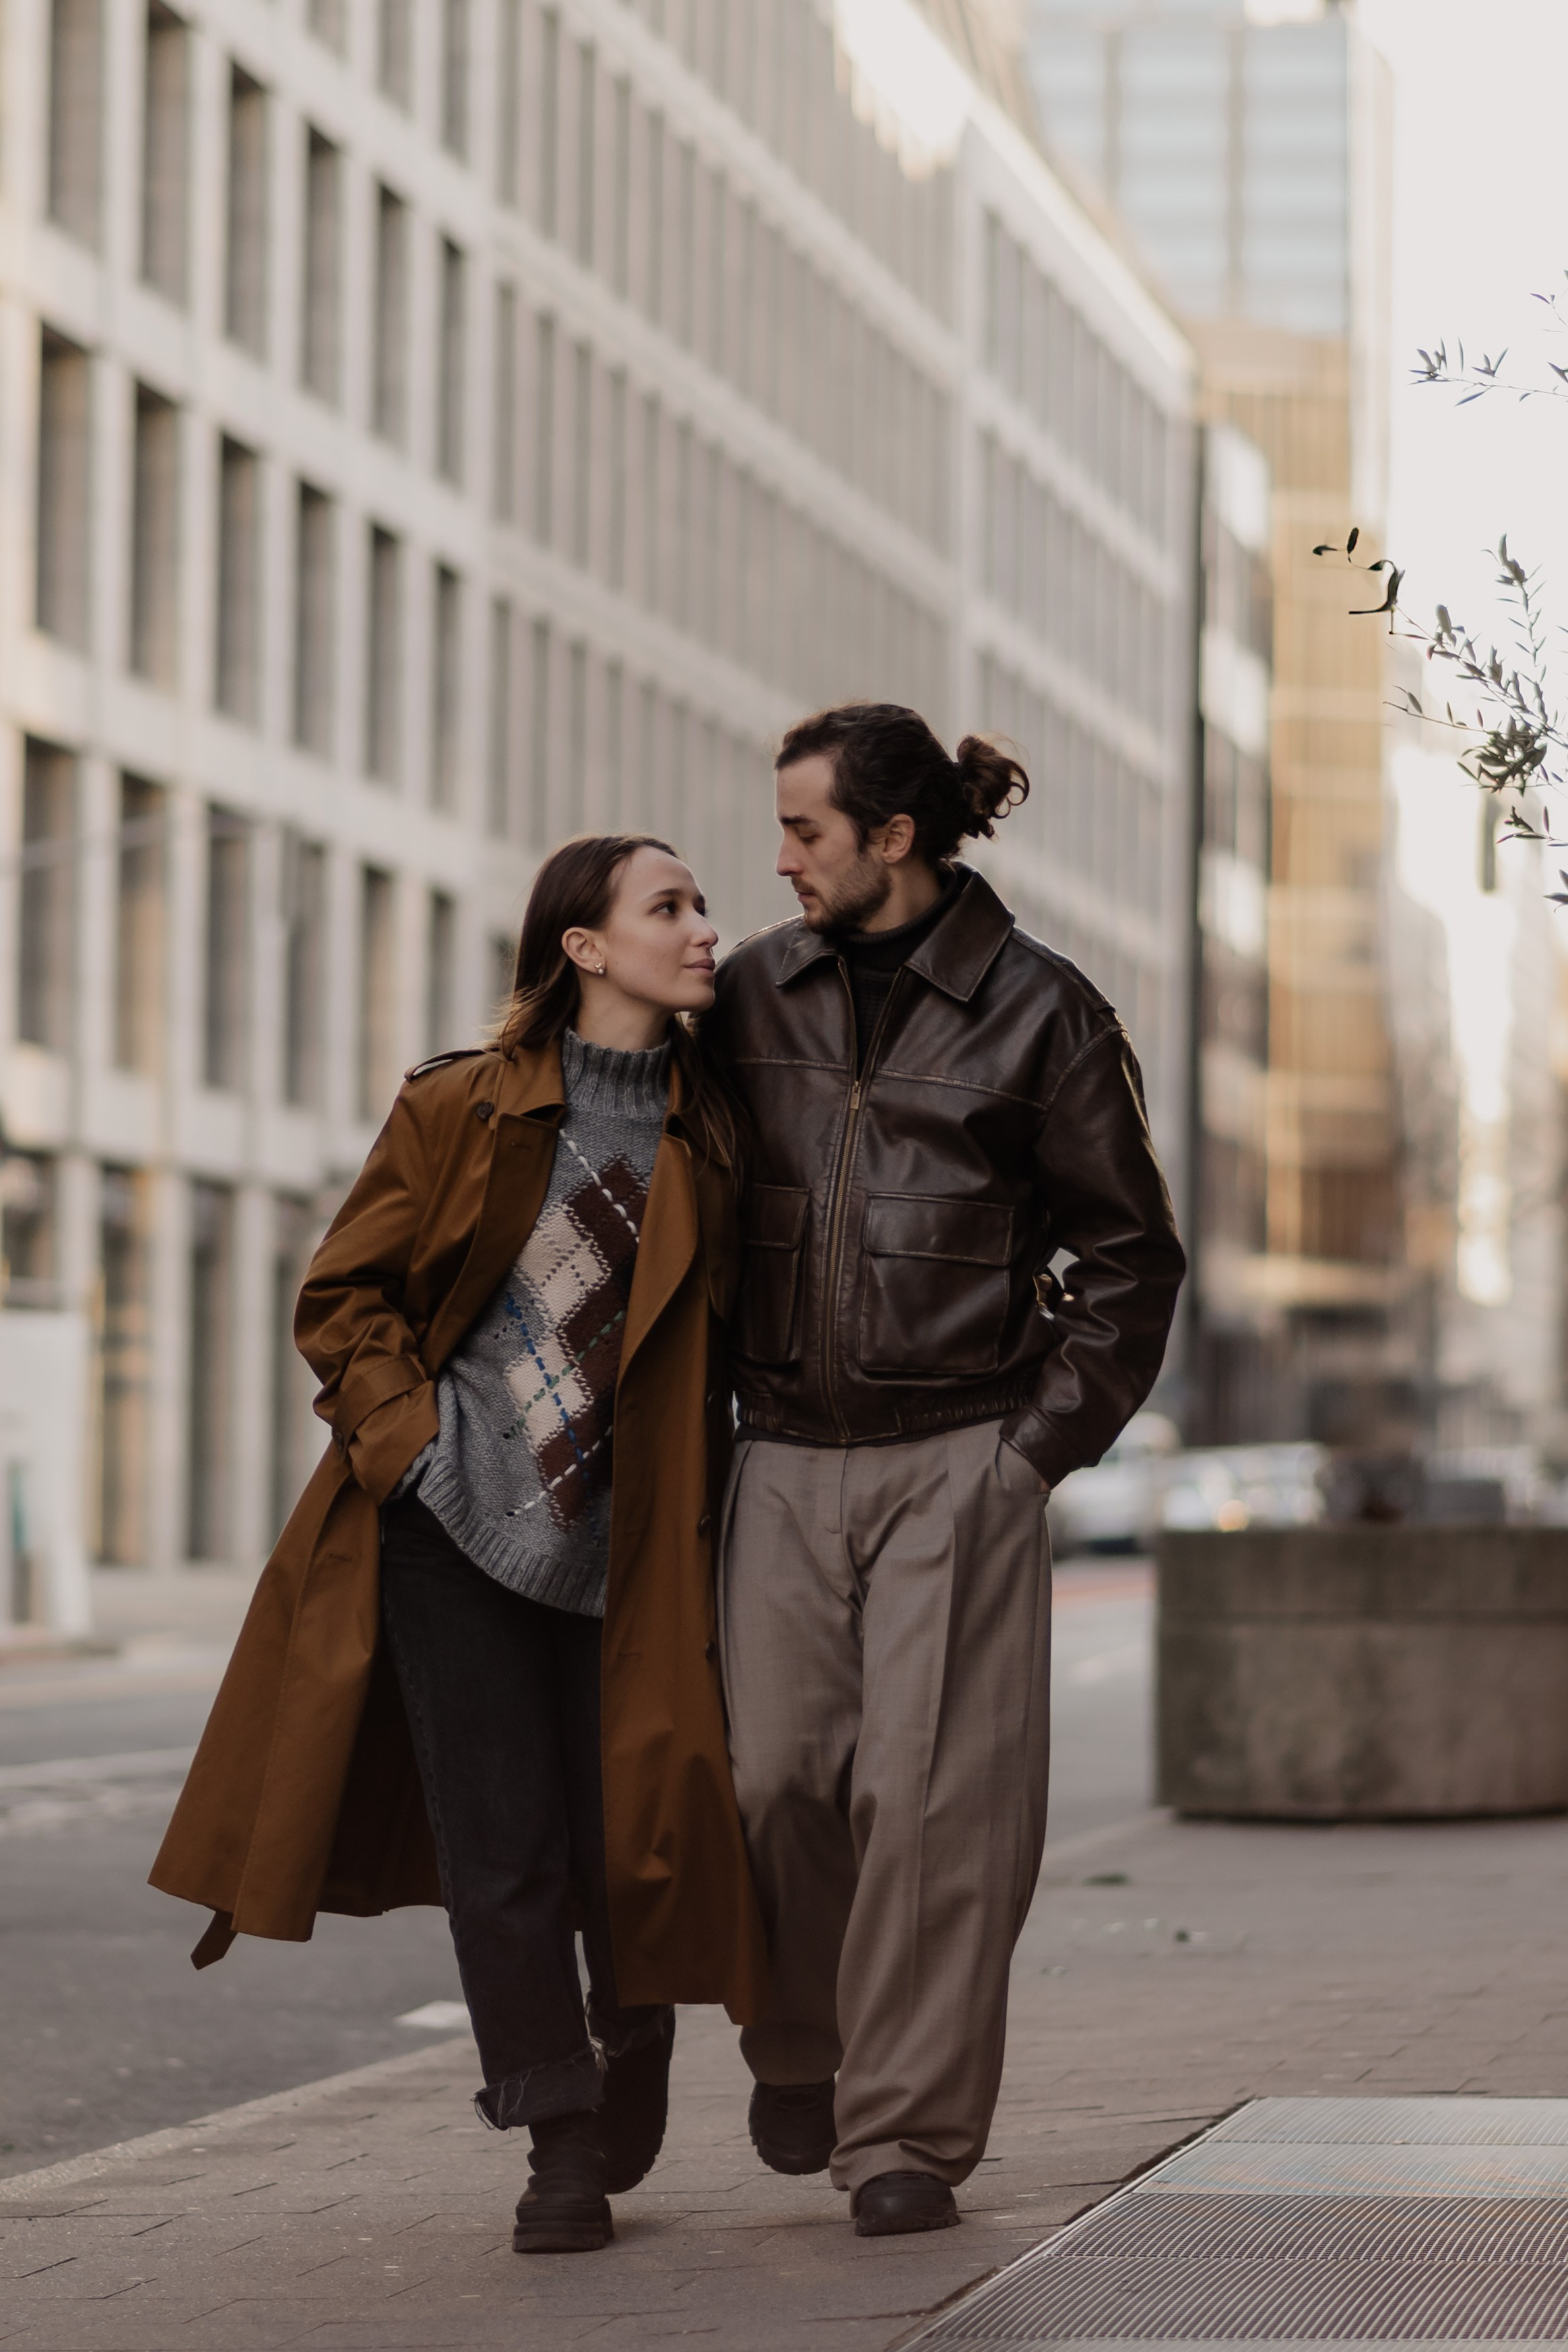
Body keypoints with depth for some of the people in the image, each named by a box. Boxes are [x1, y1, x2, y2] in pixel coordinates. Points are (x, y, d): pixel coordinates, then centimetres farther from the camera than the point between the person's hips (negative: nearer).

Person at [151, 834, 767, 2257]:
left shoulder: (710, 1127, 6)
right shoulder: (462, 1108, -2)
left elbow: (724, 1328, 14)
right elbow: (344, 1297, 3)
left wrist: (703, 1494, 5)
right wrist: (414, 1436, -8)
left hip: (627, 1537, 2)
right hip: (460, 1515, -2)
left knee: (630, 1835, -2)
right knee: (501, 1843, -3)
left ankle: (632, 2045, 28)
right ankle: (561, 2140, 8)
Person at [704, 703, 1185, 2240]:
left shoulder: (1039, 1012, 0)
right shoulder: (752, 995, 9)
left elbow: (1129, 1251, 5)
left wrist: (1046, 1438, -3)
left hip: (957, 1461, -3)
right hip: (787, 1459, 3)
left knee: (936, 1794, -7)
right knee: (779, 1775, -4)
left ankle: (907, 2132, 1)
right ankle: (801, 2047, 23)